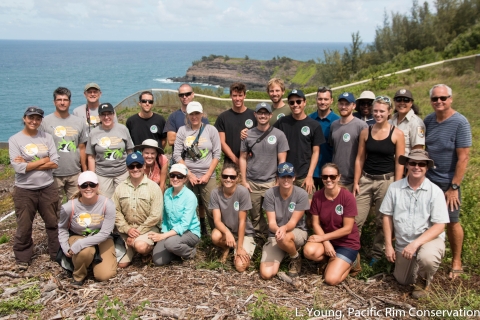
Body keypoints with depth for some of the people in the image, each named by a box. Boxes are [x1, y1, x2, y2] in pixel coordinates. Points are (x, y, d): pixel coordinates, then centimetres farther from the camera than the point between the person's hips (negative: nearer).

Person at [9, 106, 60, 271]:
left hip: (48, 188, 2)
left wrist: (29, 164, -14)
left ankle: (57, 254, 29)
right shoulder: (14, 140, -6)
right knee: (24, 227, 10)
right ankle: (22, 258, 28)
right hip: (24, 191, -2)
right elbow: (18, 167, -16)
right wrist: (43, 160, -12)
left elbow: (55, 163, -7)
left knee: (53, 223, 13)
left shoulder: (47, 137, 1)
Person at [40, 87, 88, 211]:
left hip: (75, 174, 3)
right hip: (53, 174, -2)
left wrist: (85, 171, 8)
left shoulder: (79, 122, 6)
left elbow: (81, 148, 9)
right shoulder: (45, 122, -3)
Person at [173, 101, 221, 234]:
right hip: (188, 176, 1)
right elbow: (177, 155, 0)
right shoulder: (182, 130, 2)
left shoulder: (211, 130, 1)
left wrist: (208, 175, -7)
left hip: (208, 176, -1)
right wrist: (189, 174, -7)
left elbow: (216, 154, 0)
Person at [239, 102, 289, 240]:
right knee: (255, 215, 8)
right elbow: (243, 158, 7)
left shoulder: (279, 135, 0)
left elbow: (282, 160, 0)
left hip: (271, 182, -1)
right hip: (252, 183, 2)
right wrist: (244, 181, 2)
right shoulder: (248, 134, 4)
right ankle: (260, 238, 24)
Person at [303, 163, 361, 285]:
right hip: (326, 239, 4)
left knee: (331, 279, -19)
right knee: (309, 251, -30)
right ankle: (335, 260, 2)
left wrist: (322, 237, -17)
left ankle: (350, 261, 12)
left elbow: (347, 229, -17)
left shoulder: (348, 197, -19)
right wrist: (326, 243, -19)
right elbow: (316, 223, -4)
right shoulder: (317, 196, -8)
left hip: (347, 242, -4)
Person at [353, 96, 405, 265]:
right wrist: (356, 182, 2)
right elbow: (360, 158, 5)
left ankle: (377, 255, 24)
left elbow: (399, 163, -4)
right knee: (356, 220, 0)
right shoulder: (365, 132, 3)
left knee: (382, 221, 8)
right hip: (366, 179, 2)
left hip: (386, 181, -2)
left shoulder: (397, 134, -4)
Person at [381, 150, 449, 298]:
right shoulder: (394, 188, -8)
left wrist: (415, 243, -28)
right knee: (402, 281, 14)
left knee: (427, 258, -37)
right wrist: (388, 245, -3)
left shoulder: (435, 191, -15)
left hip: (429, 239, -3)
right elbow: (387, 216, 0)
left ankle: (423, 281, -1)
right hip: (403, 243, 4)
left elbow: (439, 226, -17)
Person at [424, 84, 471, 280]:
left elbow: (463, 157, -15)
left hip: (447, 183, -4)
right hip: (427, 180, 4)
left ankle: (456, 262, 25)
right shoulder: (428, 121, 1)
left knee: (452, 221, 8)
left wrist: (454, 187, -16)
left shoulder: (460, 123, -14)